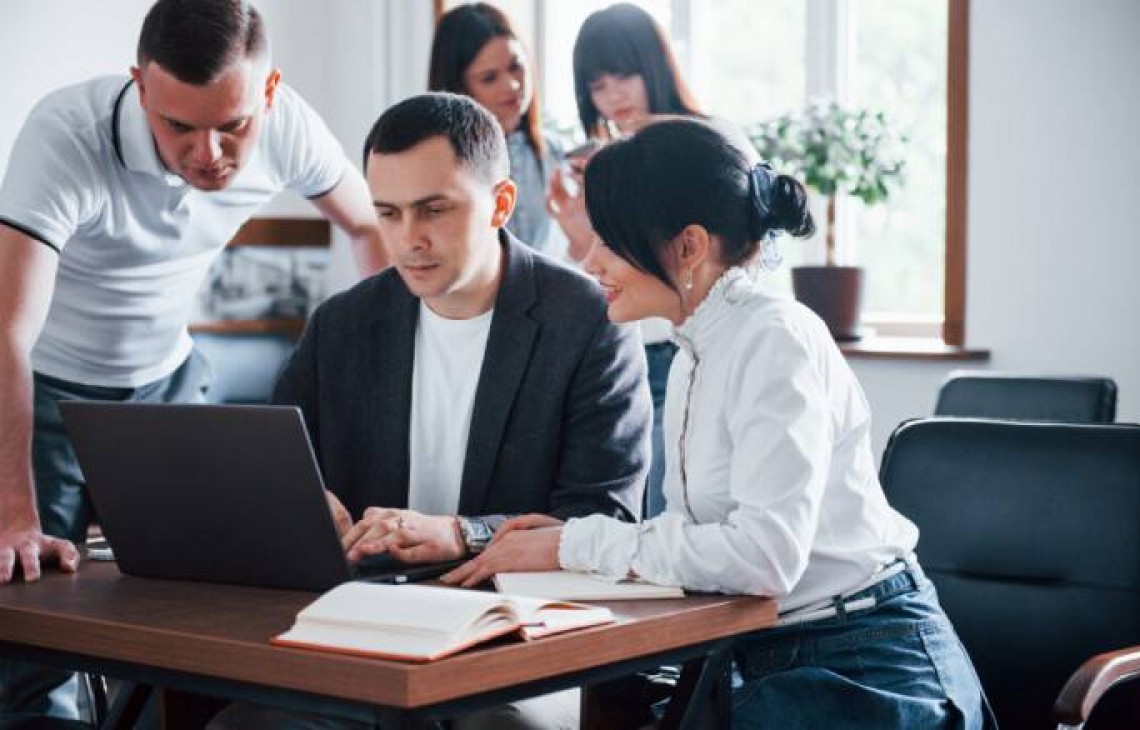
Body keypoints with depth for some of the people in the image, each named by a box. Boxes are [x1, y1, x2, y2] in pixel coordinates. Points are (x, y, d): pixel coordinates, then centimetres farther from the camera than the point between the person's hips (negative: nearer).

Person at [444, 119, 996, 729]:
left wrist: (578, 544, -17)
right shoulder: (694, 359, 12)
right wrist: (578, 537, -4)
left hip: (865, 670, -7)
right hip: (776, 664, 8)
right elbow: (698, 538, 12)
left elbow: (765, 553, -25)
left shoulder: (777, 338, -15)